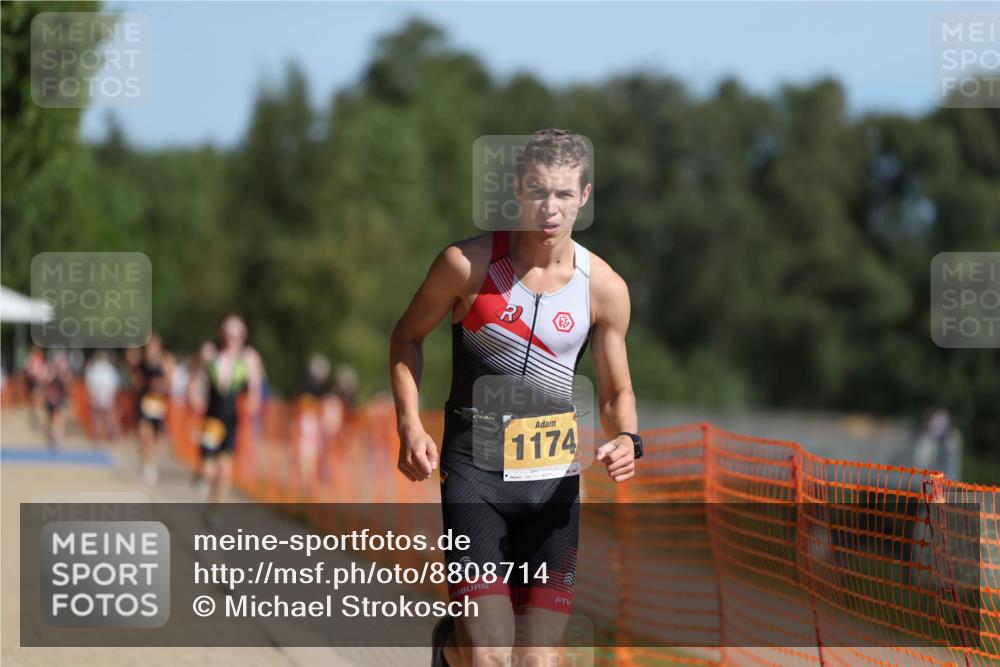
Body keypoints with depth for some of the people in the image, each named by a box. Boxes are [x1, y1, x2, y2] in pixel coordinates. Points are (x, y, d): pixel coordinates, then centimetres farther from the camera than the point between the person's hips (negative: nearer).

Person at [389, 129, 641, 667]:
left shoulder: (604, 288, -2)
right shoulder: (468, 264, -8)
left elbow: (616, 393, 9)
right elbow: (408, 336, 7)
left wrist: (626, 440, -14)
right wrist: (410, 426, -7)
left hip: (555, 477, 3)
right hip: (473, 468, -3)